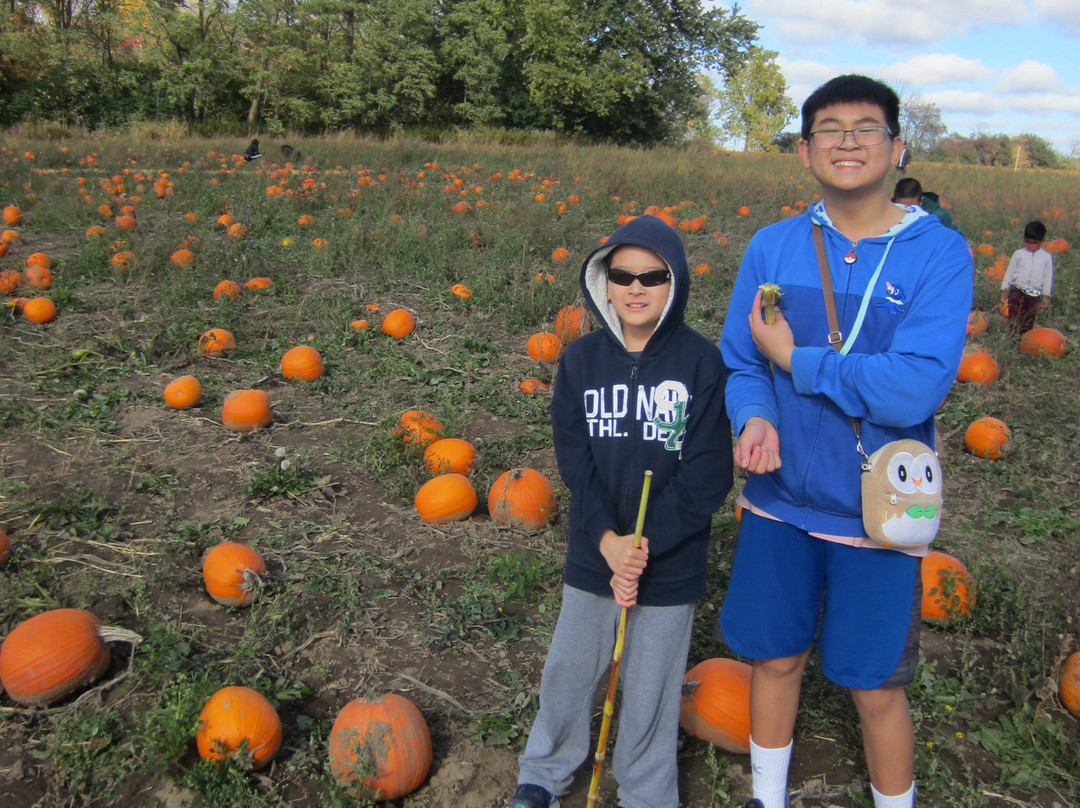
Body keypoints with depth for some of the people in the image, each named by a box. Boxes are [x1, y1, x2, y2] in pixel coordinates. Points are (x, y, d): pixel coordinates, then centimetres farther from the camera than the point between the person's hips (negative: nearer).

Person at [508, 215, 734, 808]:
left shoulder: (702, 362, -10)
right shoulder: (581, 358, -2)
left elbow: (708, 474, -12)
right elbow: (573, 457, -5)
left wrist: (645, 544, -16)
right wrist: (608, 539, -16)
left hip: (670, 564, -2)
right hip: (593, 556, 3)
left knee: (651, 689, 12)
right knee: (567, 671, 18)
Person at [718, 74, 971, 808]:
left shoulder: (939, 253, -12)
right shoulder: (772, 246, -1)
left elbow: (916, 390, -23)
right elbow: (739, 363, 3)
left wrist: (795, 358, -15)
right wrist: (756, 417, -18)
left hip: (877, 512, -3)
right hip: (780, 501, 3)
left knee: (876, 687, 10)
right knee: (776, 659, 18)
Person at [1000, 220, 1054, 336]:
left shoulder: (1047, 257, 7)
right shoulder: (1018, 254, 5)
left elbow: (1048, 277, 10)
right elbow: (1009, 272, 8)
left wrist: (1046, 296, 8)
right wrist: (1004, 290, 6)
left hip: (1034, 294, 1)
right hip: (1017, 291, -1)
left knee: (1028, 322, 6)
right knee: (1014, 319, -6)